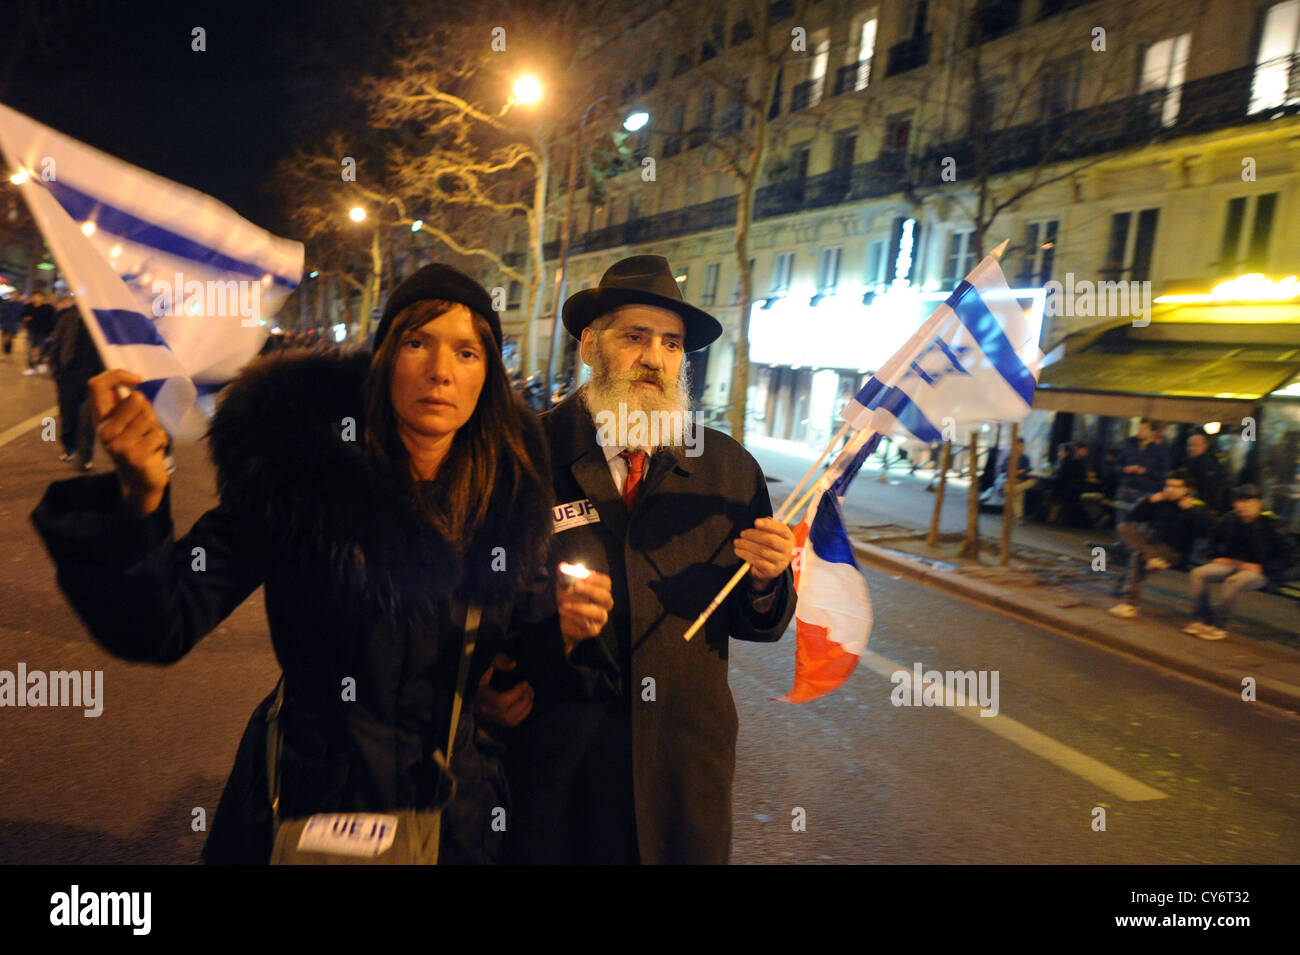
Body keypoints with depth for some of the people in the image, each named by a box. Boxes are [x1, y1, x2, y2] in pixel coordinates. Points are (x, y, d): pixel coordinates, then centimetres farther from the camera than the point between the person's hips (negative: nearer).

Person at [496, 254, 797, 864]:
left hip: (684, 768, 2)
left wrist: (767, 582, -16)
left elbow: (759, 626, 4)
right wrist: (546, 624, -24)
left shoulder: (730, 468, 0)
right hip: (550, 763, -1)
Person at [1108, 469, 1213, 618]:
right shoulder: (1160, 501, 14)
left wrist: (1190, 510, -19)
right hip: (1151, 543, 6)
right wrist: (1149, 501, -3)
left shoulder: (1197, 507, 3)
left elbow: (1205, 529, -15)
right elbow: (1133, 518, 8)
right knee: (1125, 528, -18)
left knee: (1138, 556, -29)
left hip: (1174, 552, -6)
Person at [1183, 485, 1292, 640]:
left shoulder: (1269, 526, -11)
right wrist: (1216, 556, 8)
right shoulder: (1229, 521, 1)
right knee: (1199, 573, -19)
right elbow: (1214, 539, 22)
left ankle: (1219, 625, -22)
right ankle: (1205, 619, -11)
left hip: (1257, 571, -5)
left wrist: (1262, 568, -16)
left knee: (1234, 581, -36)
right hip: (1231, 563, 5)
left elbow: (1285, 557, -6)